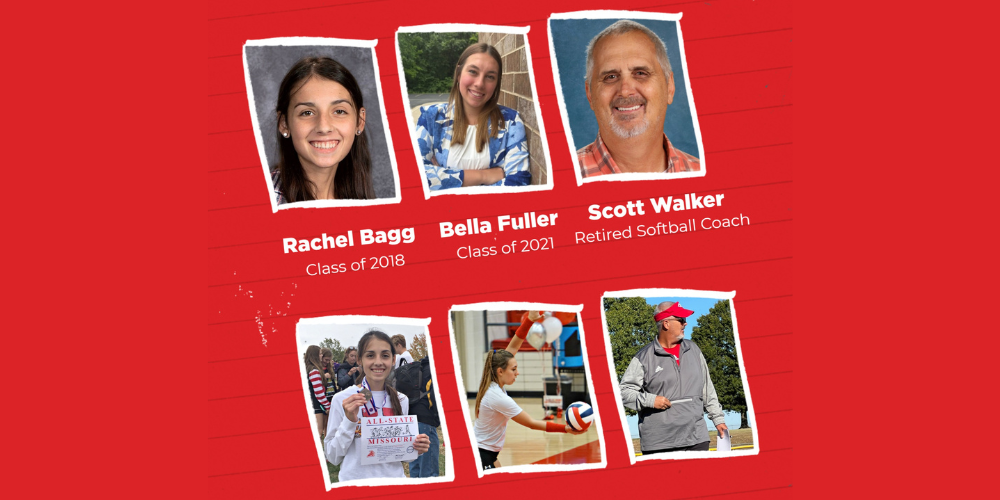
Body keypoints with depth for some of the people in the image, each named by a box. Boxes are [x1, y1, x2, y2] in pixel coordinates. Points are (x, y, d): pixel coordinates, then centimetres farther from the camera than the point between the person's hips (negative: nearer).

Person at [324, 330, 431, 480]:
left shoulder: (402, 400, 5)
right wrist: (349, 420, -19)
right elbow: (333, 457, -8)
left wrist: (414, 448, -6)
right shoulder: (342, 400, -7)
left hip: (394, 480, 3)